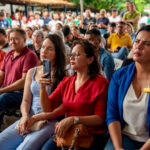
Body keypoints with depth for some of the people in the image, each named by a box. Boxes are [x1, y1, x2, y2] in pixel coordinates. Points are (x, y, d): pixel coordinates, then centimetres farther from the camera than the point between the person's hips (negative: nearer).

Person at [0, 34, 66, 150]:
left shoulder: (63, 76, -1)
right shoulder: (32, 72, 15)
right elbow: (26, 101, 12)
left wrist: (35, 119, -13)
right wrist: (25, 116, -8)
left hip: (49, 121, -5)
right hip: (29, 119, 5)